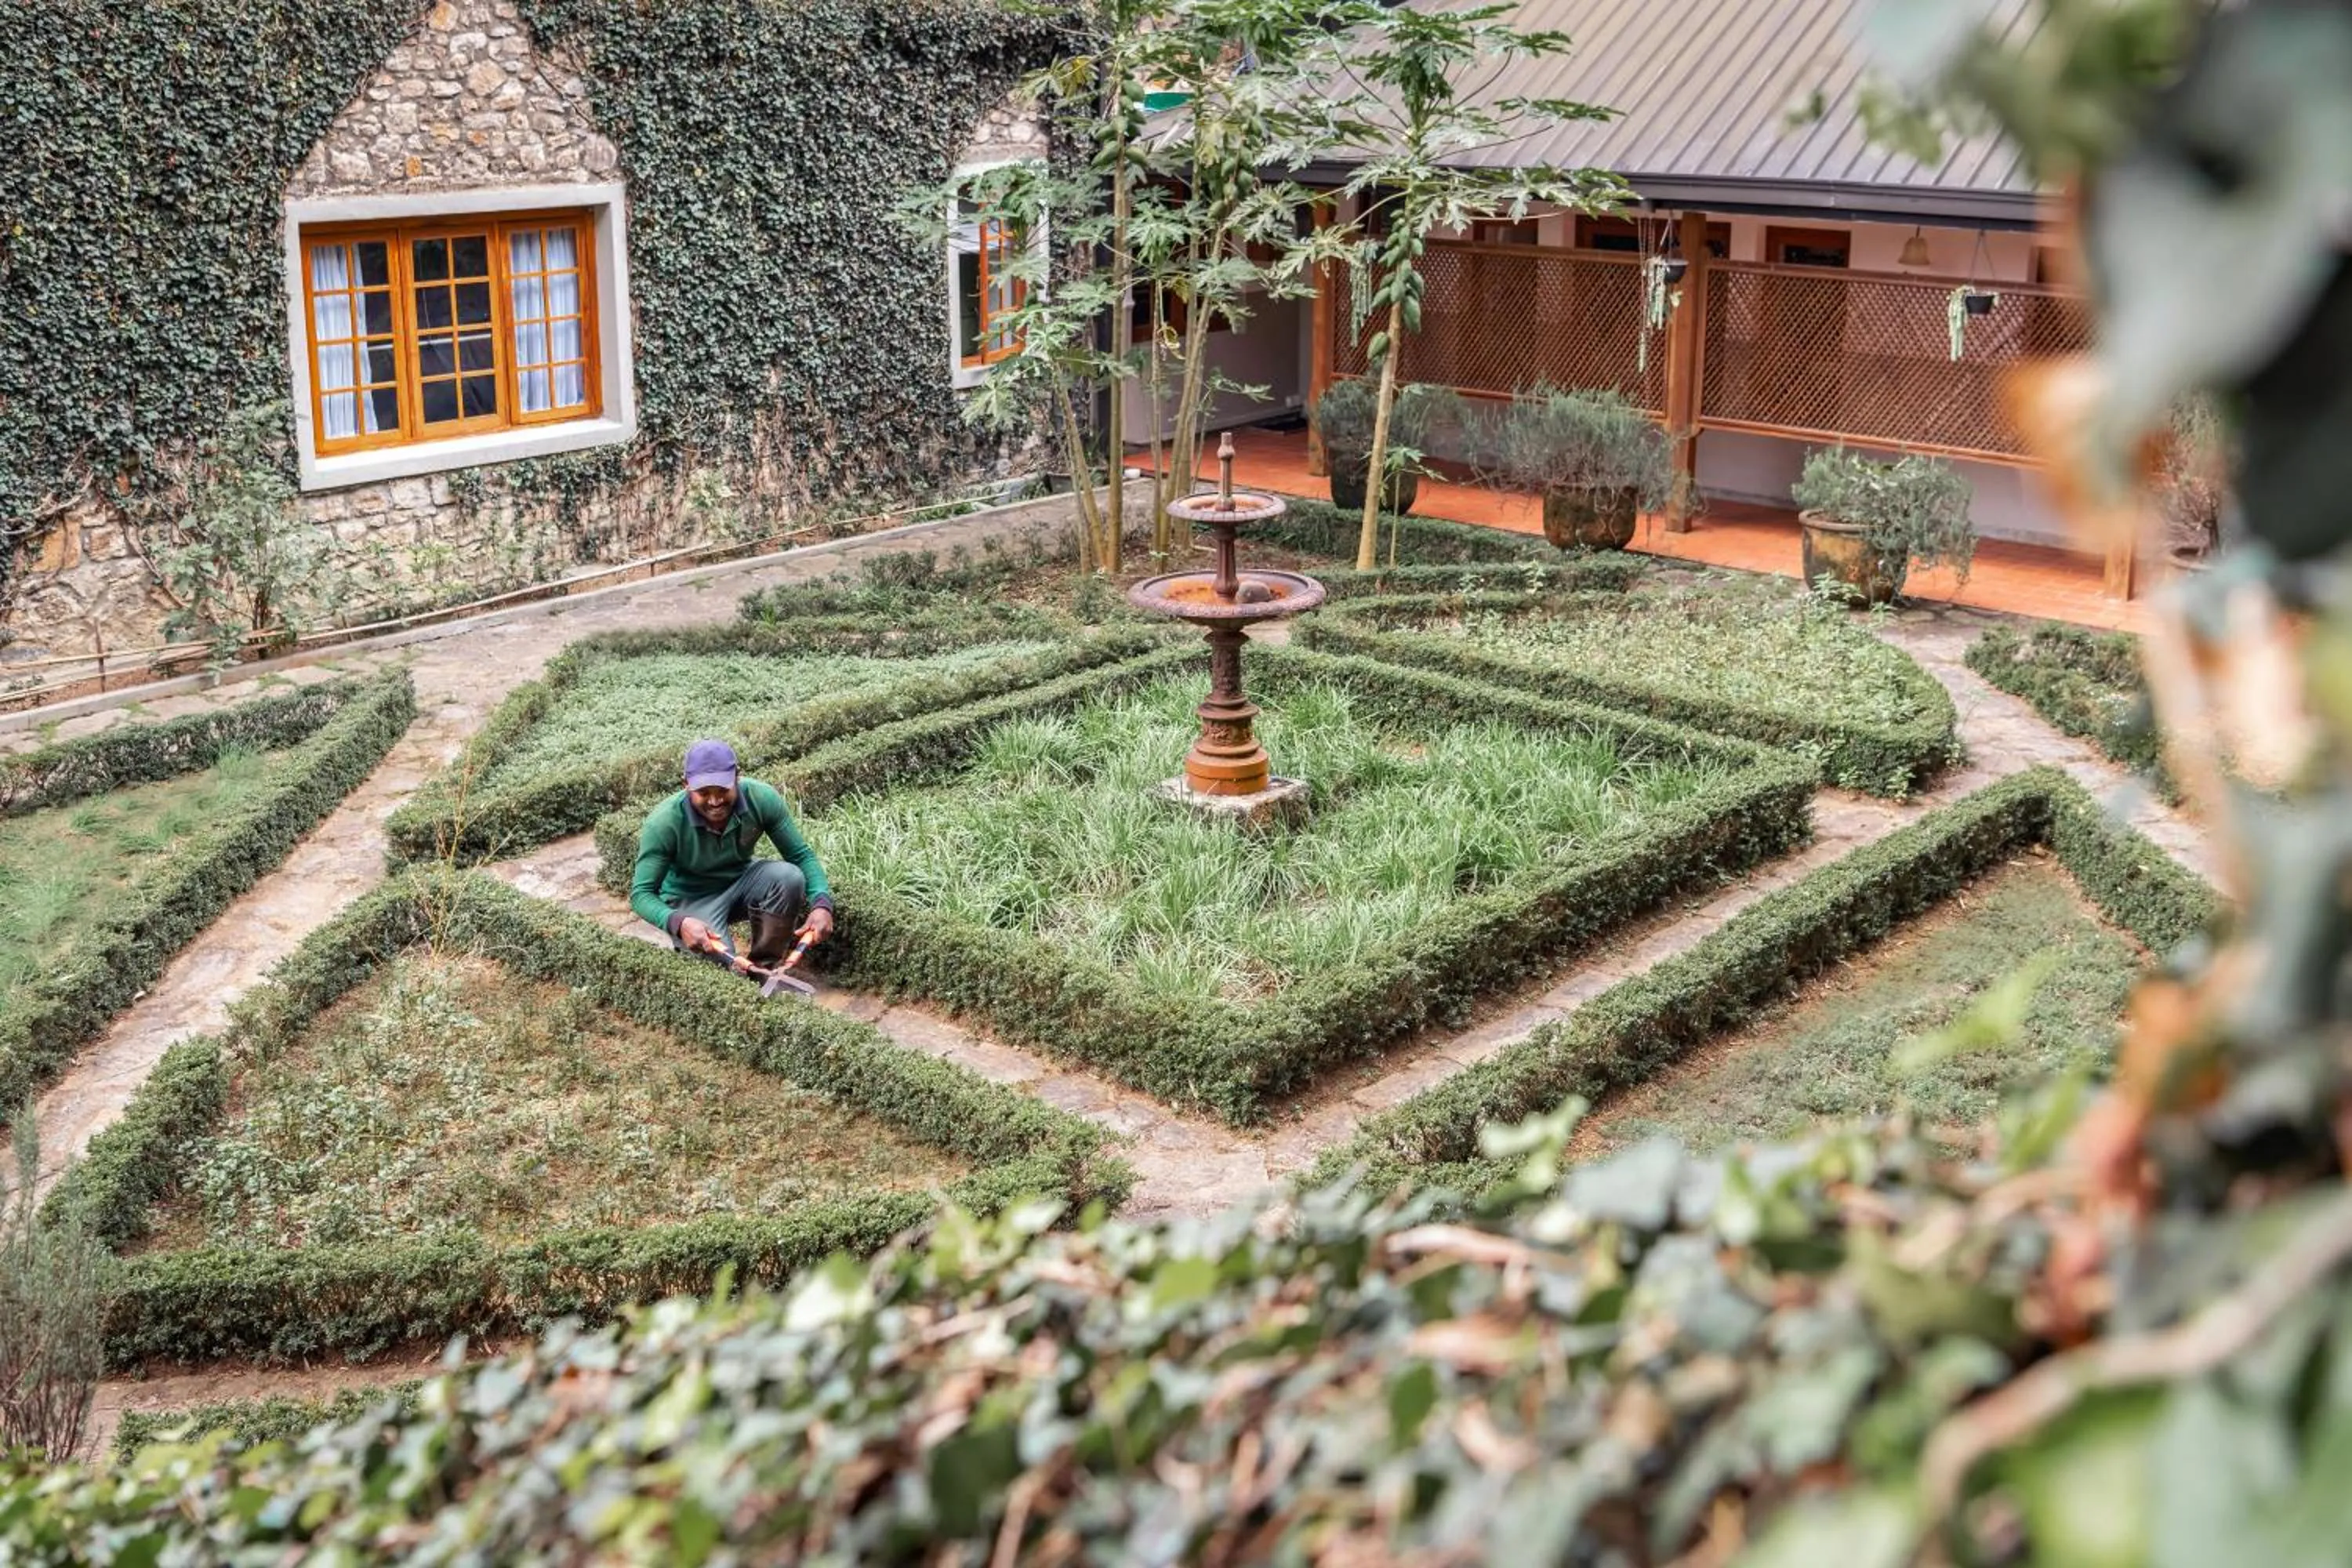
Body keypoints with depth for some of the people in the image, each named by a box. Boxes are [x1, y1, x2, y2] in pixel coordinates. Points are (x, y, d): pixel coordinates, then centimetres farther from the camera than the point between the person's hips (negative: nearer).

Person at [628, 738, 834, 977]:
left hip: (740, 882, 3)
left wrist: (822, 904, -30)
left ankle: (764, 965, -9)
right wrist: (678, 923, -45)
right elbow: (641, 893, -23)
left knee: (789, 876, -28)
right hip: (691, 900, -3)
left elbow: (802, 855, -11)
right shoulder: (664, 823, -28)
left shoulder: (761, 798, -22)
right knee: (721, 964, -29)